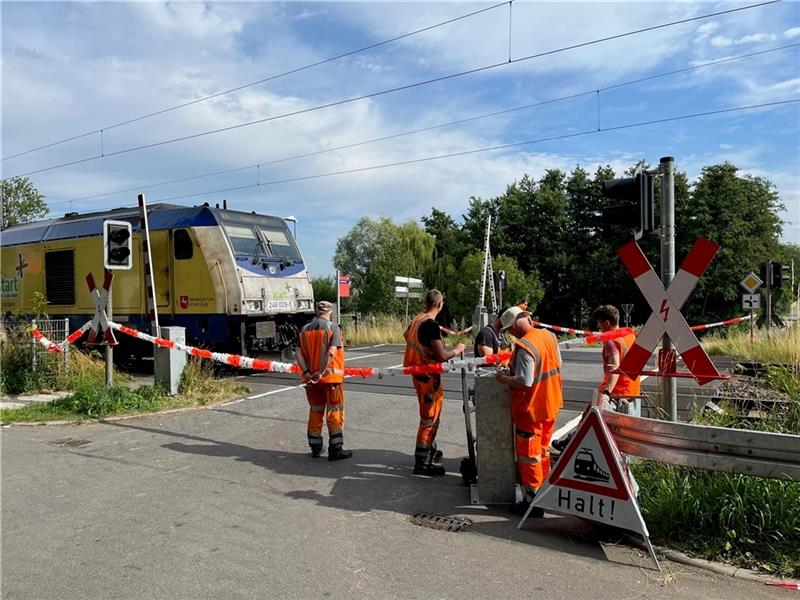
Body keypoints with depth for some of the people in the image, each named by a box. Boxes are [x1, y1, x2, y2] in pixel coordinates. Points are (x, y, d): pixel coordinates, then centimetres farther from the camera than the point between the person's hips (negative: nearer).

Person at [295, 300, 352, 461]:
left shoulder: (305, 329, 7)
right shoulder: (333, 327, -7)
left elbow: (299, 353, -3)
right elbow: (331, 352, -20)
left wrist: (307, 373, -9)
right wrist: (321, 372, -19)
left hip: (311, 377, 5)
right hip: (330, 376, -5)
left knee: (315, 411, 16)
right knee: (334, 412, 3)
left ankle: (315, 448, 23)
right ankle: (335, 449, 3)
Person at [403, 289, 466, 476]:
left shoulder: (417, 319, 5)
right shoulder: (431, 324, -22)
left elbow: (406, 335, 28)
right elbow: (442, 356, -28)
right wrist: (457, 350, -9)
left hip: (418, 373, 9)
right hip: (428, 376, -9)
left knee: (429, 416, 23)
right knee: (429, 419, -1)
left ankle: (430, 450, 37)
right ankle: (422, 463, 4)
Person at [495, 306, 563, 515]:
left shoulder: (524, 347, -26)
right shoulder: (549, 336, 0)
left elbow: (524, 382, -28)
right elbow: (558, 364, 13)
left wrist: (504, 378, -13)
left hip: (531, 409, -8)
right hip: (550, 404, 8)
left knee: (529, 455, 4)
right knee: (543, 449, 22)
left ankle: (533, 501, 12)